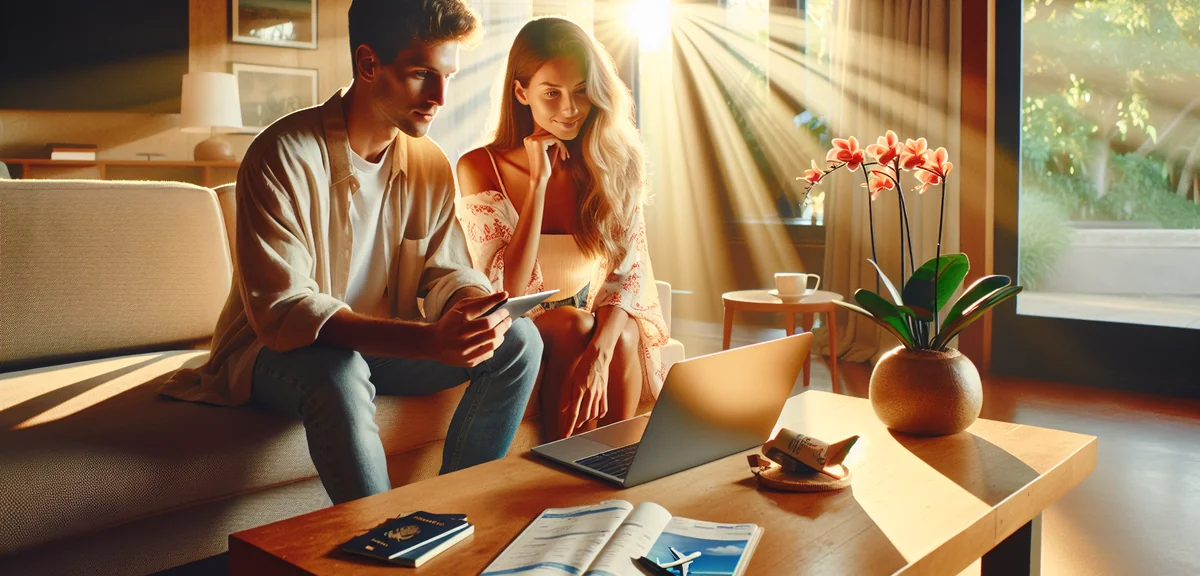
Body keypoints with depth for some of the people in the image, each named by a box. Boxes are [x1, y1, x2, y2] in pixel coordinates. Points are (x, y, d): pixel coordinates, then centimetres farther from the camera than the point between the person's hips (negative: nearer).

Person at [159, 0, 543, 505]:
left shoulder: (431, 165, -2)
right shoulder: (284, 155, -22)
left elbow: (447, 272, 2)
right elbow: (280, 310, -30)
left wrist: (476, 304, -26)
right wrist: (427, 339, -41)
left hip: (381, 348, 6)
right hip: (275, 353, -6)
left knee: (519, 340, -10)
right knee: (336, 370, -40)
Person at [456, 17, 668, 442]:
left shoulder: (617, 161, -8)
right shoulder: (480, 168, -16)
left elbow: (628, 270, -14)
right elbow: (505, 292, -22)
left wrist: (600, 351, -33)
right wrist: (539, 181, -27)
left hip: (598, 324, 2)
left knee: (625, 336, -28)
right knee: (574, 325, -31)